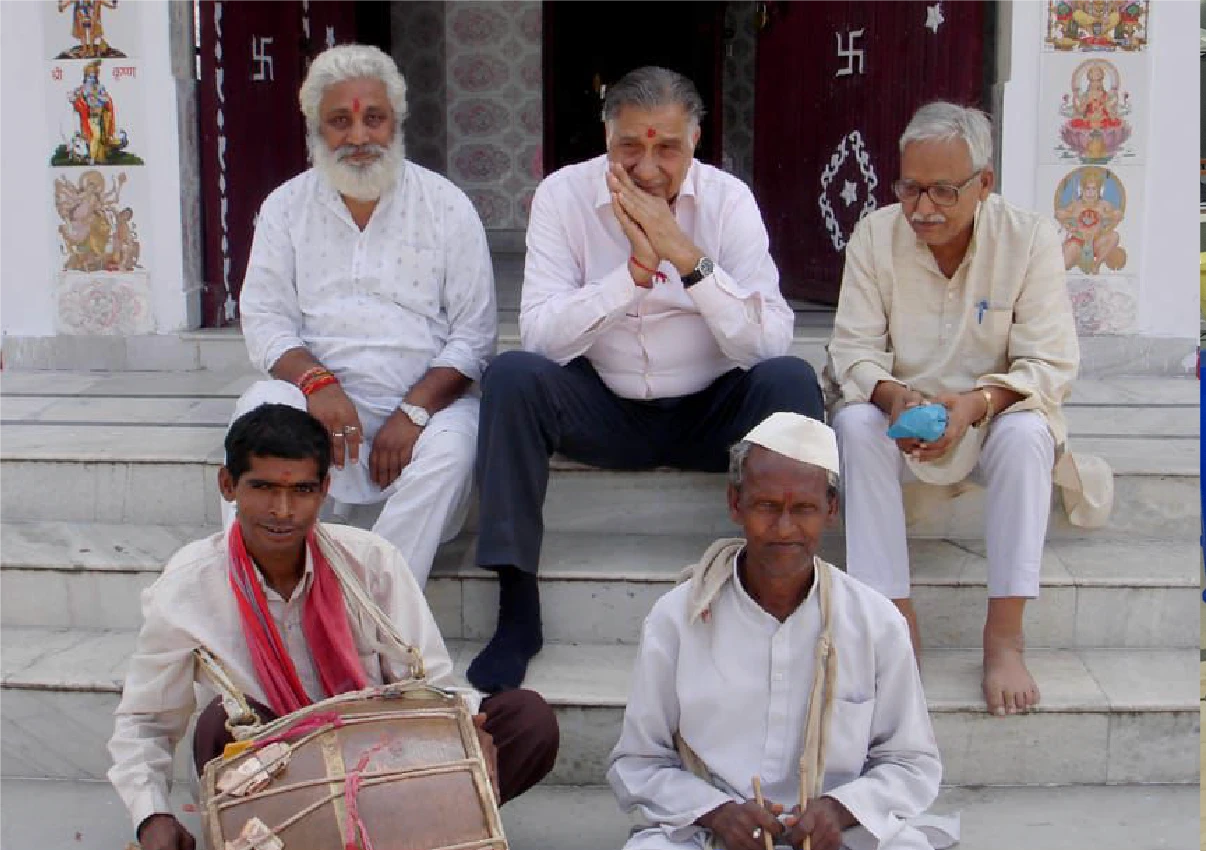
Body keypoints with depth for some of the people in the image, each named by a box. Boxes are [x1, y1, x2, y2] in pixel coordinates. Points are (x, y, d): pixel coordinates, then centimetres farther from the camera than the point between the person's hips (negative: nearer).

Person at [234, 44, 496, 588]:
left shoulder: (446, 206, 4)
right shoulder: (286, 207, 10)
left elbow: (474, 333, 0)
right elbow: (265, 319, 3)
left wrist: (414, 410, -15)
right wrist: (315, 380, -19)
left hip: (426, 399, -1)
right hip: (324, 397, 1)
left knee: (449, 450, -33)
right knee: (259, 412, -29)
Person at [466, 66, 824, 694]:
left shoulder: (728, 199, -7)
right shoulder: (565, 194, -7)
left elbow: (771, 343, -19)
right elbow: (539, 335, -18)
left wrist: (688, 256, -29)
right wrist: (635, 269, -29)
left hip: (710, 411, 0)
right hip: (605, 410, 0)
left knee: (790, 381, -27)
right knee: (512, 376, -26)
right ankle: (516, 611, -19)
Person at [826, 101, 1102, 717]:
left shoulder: (1030, 238, -11)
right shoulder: (875, 235, -7)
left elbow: (1050, 365, -14)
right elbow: (852, 348, -9)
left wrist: (975, 403, -33)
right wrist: (894, 398, -31)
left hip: (992, 418, -1)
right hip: (898, 413, 1)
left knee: (1026, 433, -33)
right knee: (855, 425, -31)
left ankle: (1005, 635, -29)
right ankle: (895, 620, -28)